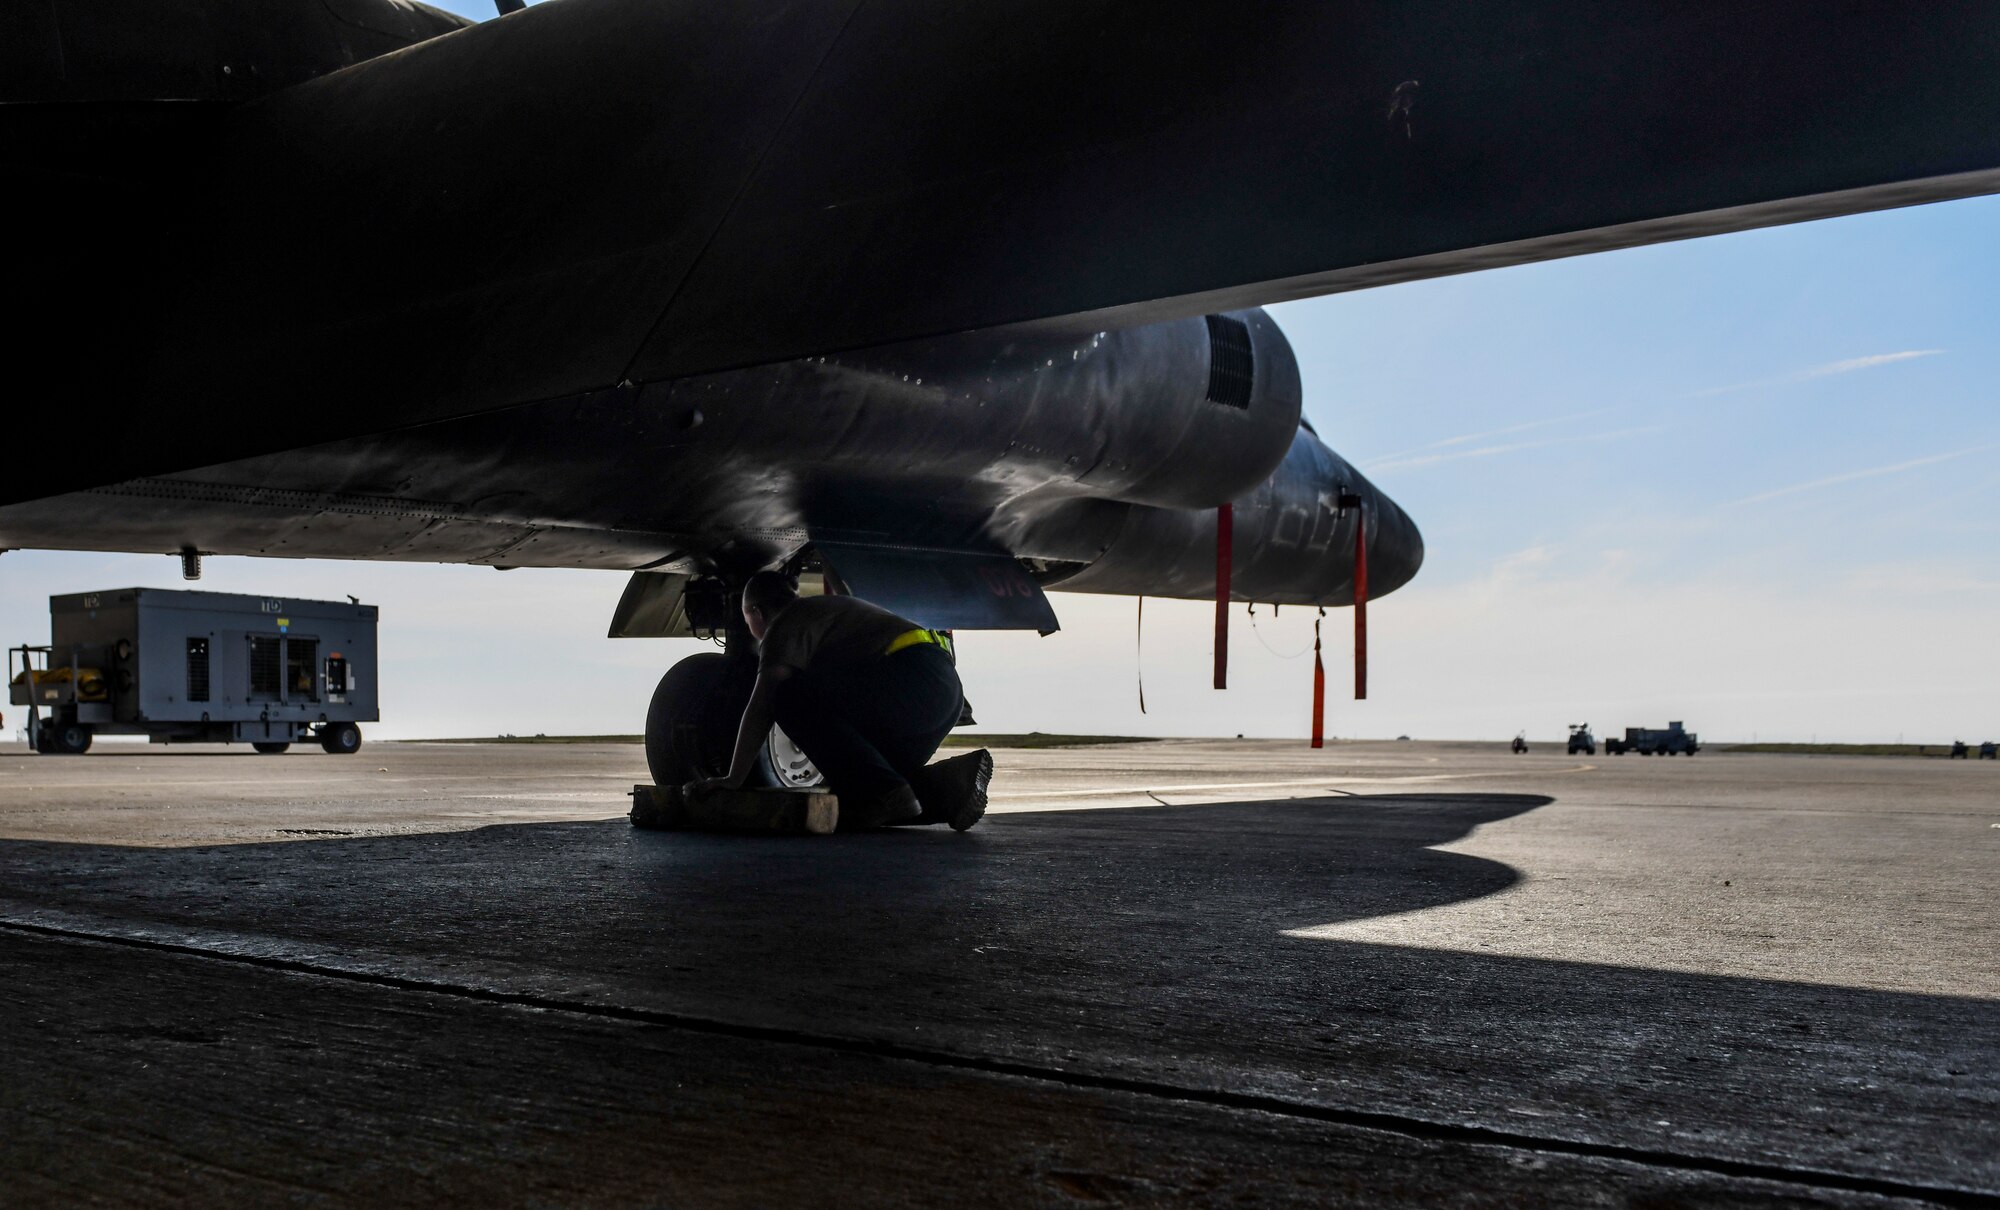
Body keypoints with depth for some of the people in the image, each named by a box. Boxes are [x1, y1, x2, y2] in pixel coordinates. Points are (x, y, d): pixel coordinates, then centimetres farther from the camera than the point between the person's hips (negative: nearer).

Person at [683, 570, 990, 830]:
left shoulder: (785, 623, 3)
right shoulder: (827, 608, 32)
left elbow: (761, 708, -7)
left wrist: (733, 779, -5)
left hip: (912, 676, -10)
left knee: (790, 699, -13)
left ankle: (884, 793, -17)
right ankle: (950, 783, -1)